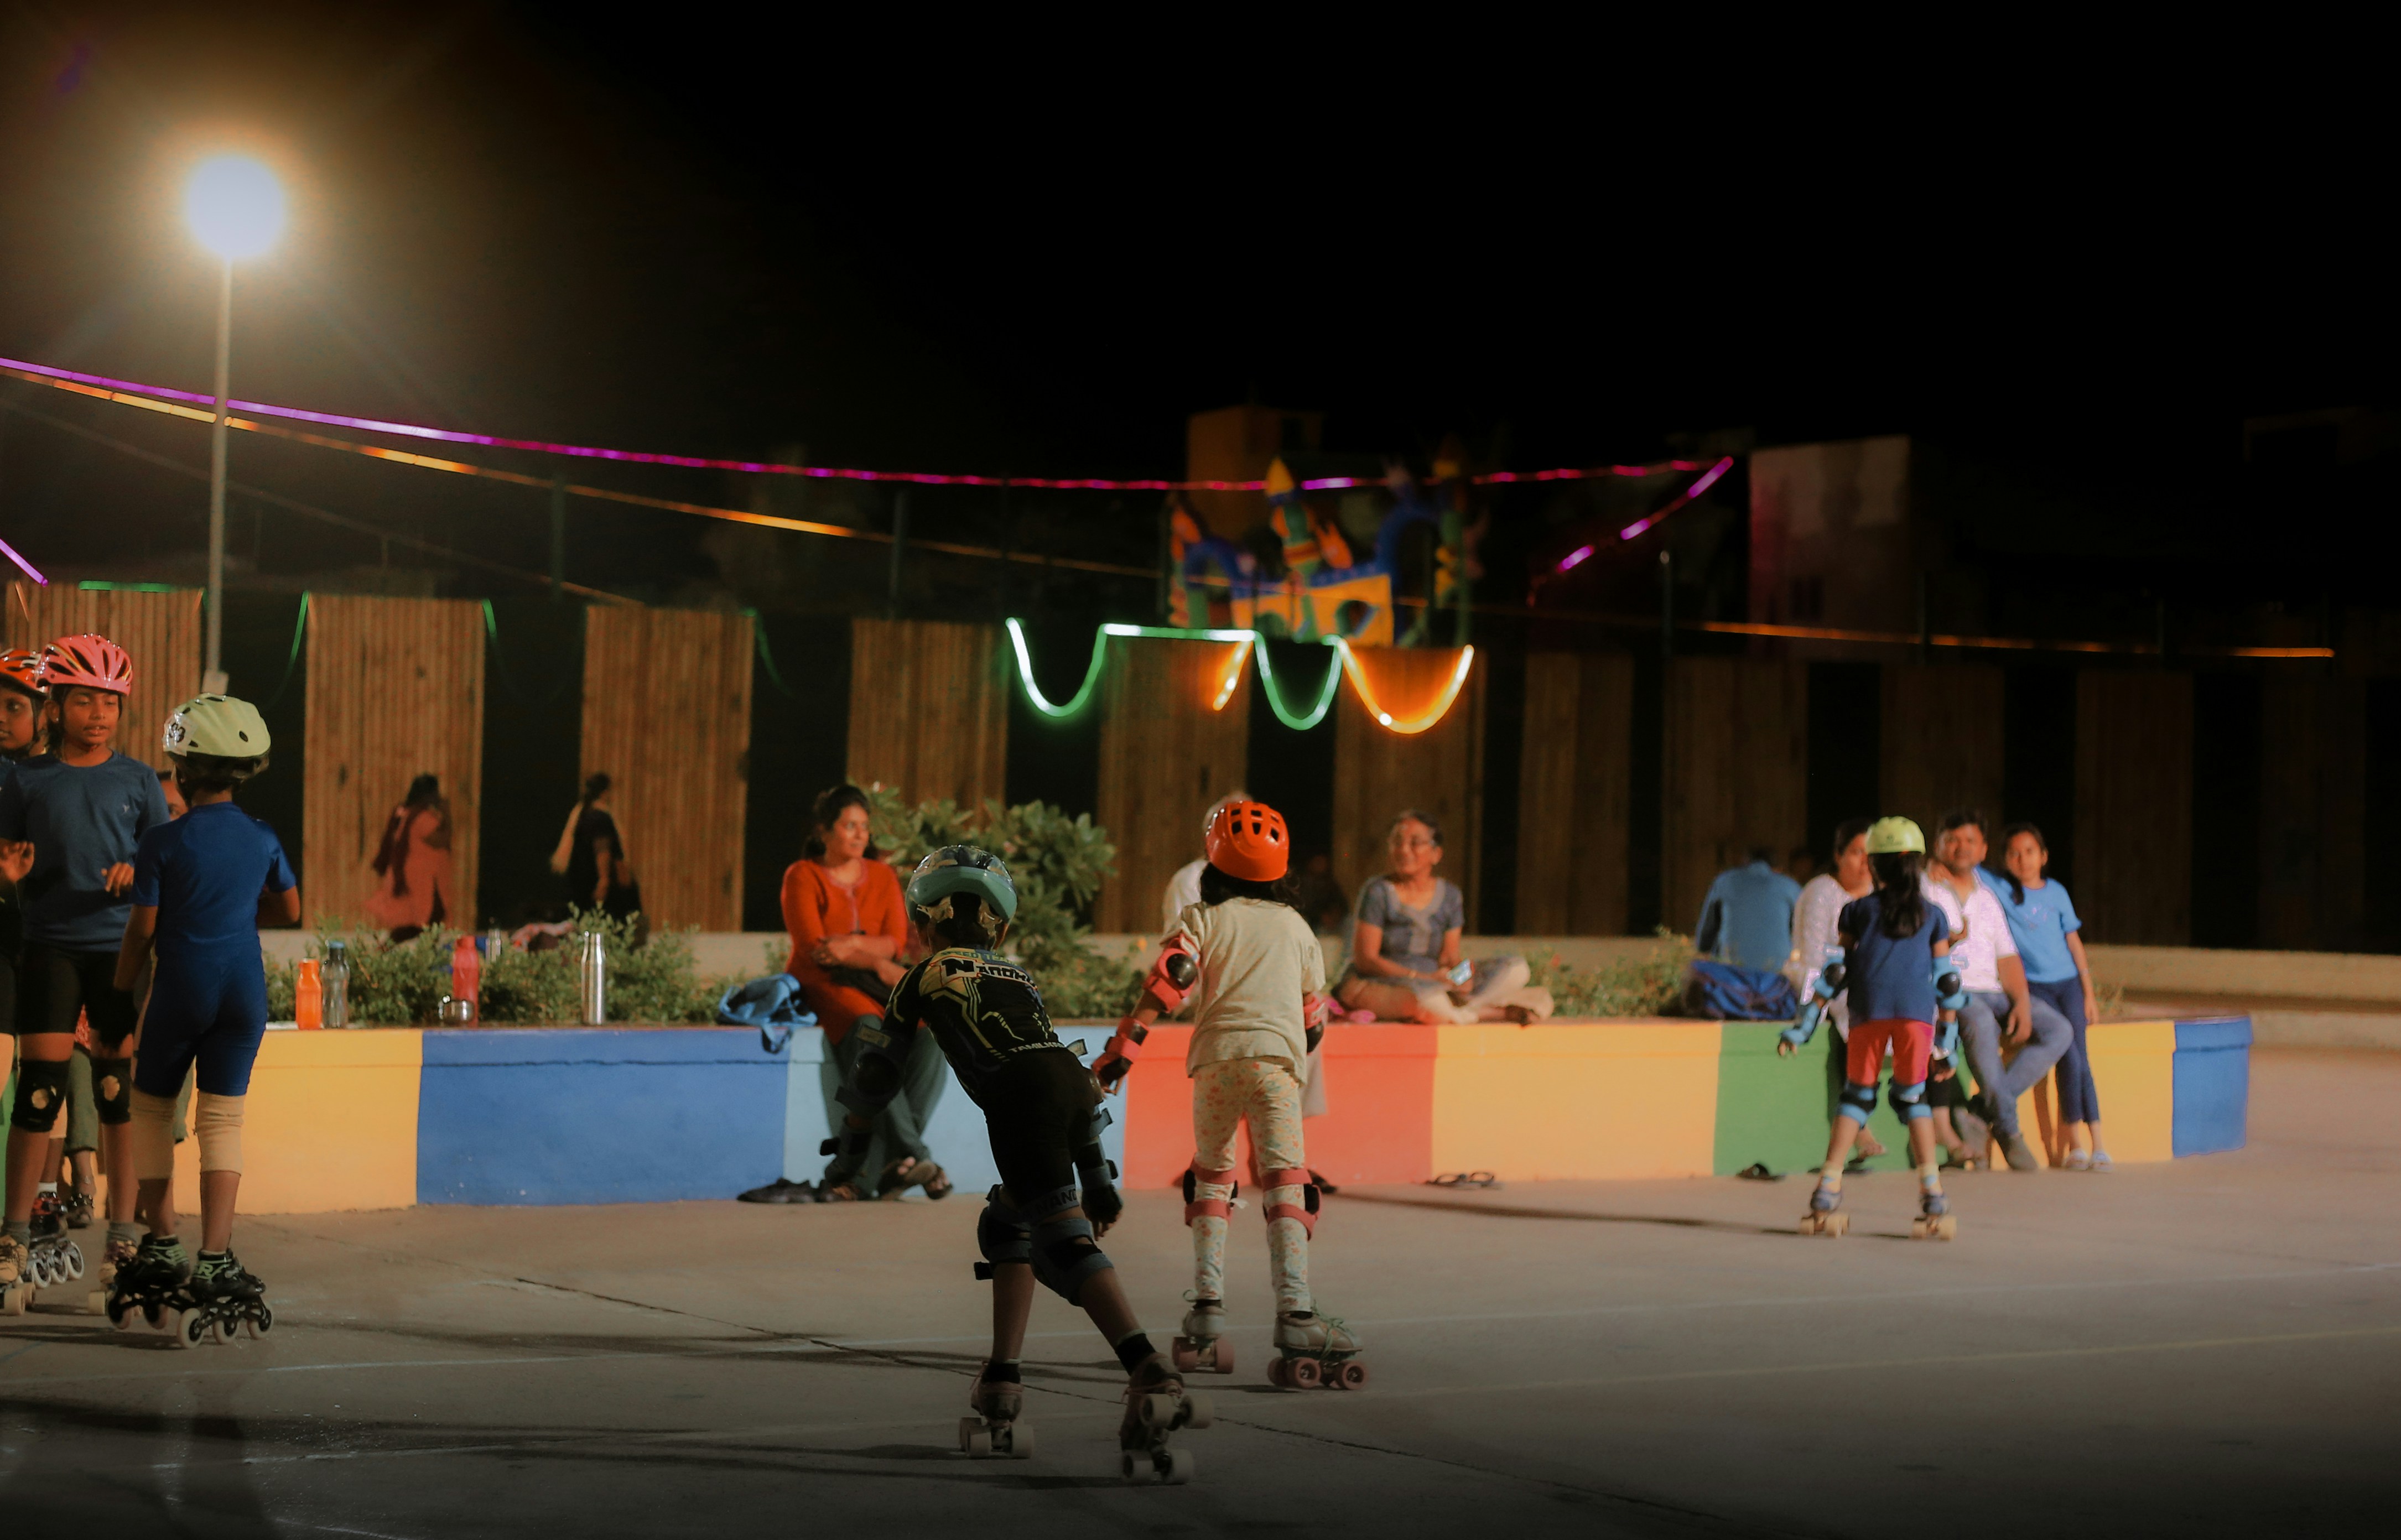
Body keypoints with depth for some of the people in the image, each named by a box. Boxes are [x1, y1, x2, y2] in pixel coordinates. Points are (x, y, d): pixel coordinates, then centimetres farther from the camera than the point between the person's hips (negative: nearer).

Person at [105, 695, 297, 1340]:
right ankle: (215, 1260, -7)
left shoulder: (163, 843, -9)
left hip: (183, 989, -3)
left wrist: (121, 990, 6)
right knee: (221, 1122, 2)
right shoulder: (263, 839, 3)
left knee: (151, 1110, 15)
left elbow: (141, 928, -7)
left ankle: (163, 1246, 16)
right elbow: (288, 909, 16)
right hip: (245, 989, 3)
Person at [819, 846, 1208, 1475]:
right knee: (1006, 1228, 23)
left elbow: (876, 1073, 29)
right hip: (1076, 1084, 6)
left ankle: (1150, 1376, -36)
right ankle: (1001, 1388, 16)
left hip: (1022, 1102, -6)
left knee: (1063, 1236, -16)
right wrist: (1097, 1179, 39)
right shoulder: (1020, 979, 37)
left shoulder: (926, 978, 24)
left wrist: (850, 1150, 45)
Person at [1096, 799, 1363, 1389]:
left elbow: (1170, 979, -3)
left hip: (1214, 1056, 1)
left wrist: (1126, 1043, -7)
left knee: (1211, 1175, 18)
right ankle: (1295, 1314, -24)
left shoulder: (1202, 919, 15)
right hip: (1275, 1056, -1)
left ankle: (1208, 1310, 13)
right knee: (1285, 1183, -9)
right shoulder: (1297, 927, 22)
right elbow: (1314, 1018, 25)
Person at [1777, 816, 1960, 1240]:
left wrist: (1805, 1023, 12)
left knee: (1856, 1096, 7)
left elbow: (1837, 971, 10)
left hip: (1869, 1011, 0)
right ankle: (1933, 1198, 1)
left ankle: (1827, 1195, -1)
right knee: (1912, 1098, 9)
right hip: (1917, 1010, 0)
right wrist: (1949, 1037, 19)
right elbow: (1946, 980, 14)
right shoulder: (1933, 916, 18)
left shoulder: (1858, 911, 16)